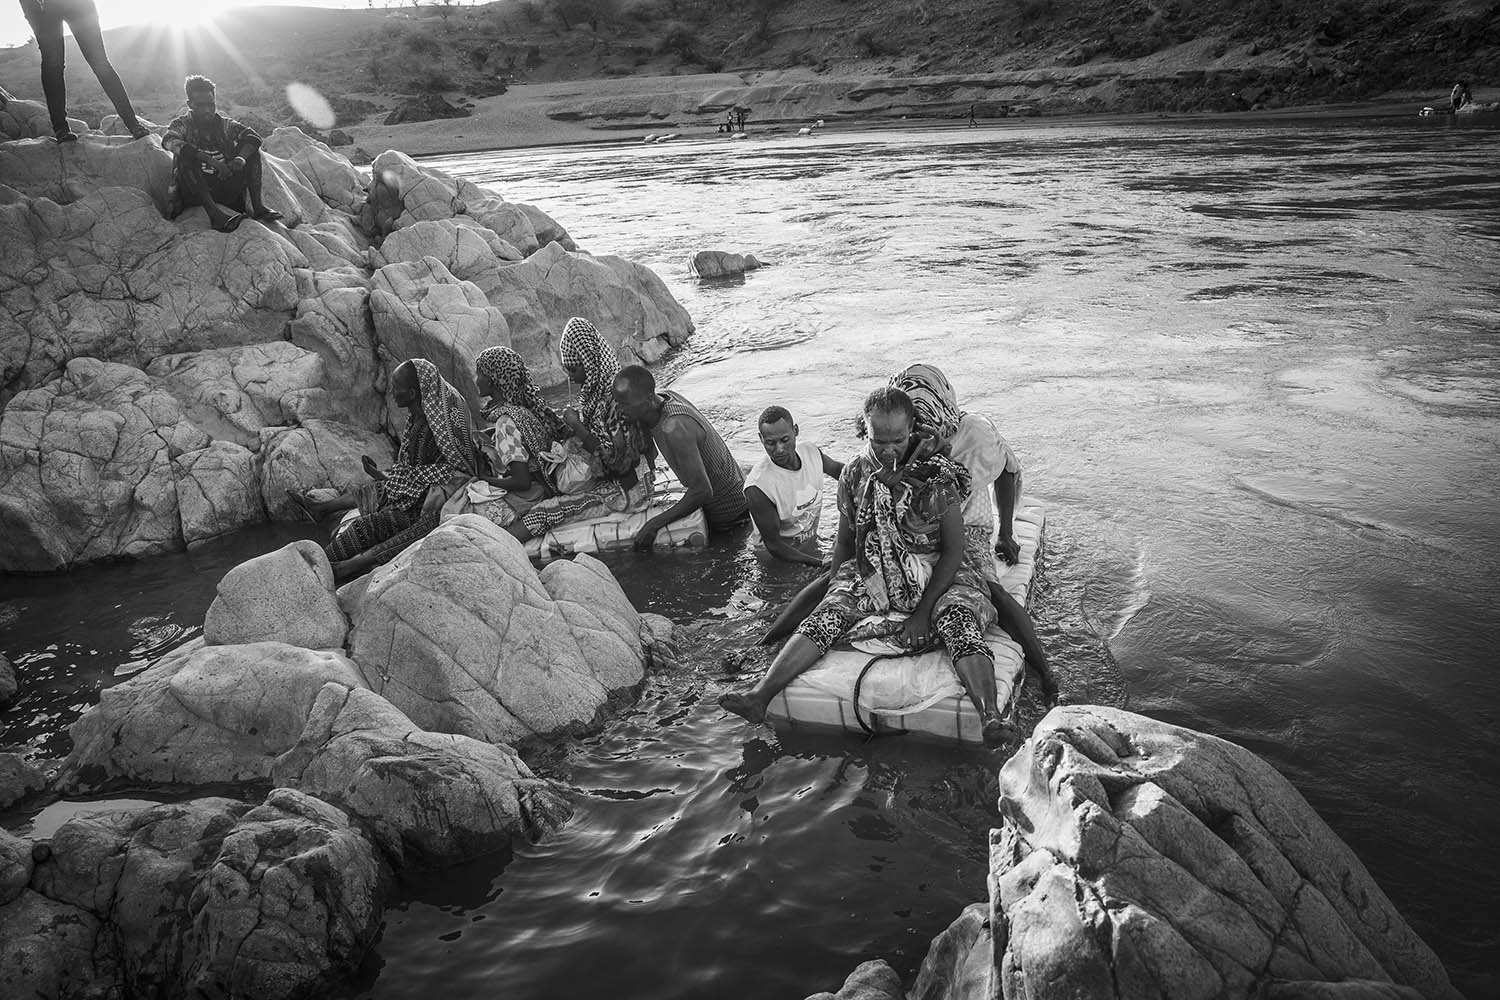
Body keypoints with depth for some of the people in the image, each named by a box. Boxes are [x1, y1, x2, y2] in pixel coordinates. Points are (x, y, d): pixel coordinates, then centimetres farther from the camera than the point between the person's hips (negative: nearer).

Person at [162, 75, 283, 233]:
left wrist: (240, 158, -29)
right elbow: (169, 141, -23)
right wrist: (211, 161, -35)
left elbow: (253, 137, -6)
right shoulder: (182, 124, 0)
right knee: (186, 156, -30)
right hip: (194, 194, -3)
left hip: (225, 189, 3)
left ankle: (257, 206, -21)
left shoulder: (224, 124, 8)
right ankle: (214, 214, -45)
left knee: (251, 149, -6)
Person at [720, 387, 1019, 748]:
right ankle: (760, 694, -31)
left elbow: (953, 549, -12)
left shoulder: (937, 475, -13)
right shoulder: (854, 472, 0)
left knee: (958, 620, -32)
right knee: (826, 613, -20)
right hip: (872, 571, 3)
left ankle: (991, 718, -51)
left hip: (938, 572, -3)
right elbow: (845, 541, 12)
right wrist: (834, 586, 3)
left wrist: (923, 612, -19)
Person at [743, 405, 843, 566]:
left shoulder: (810, 450, -13)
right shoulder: (758, 487, -31)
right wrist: (823, 564, -26)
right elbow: (774, 545, -25)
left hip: (813, 543, 6)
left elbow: (837, 469, 12)